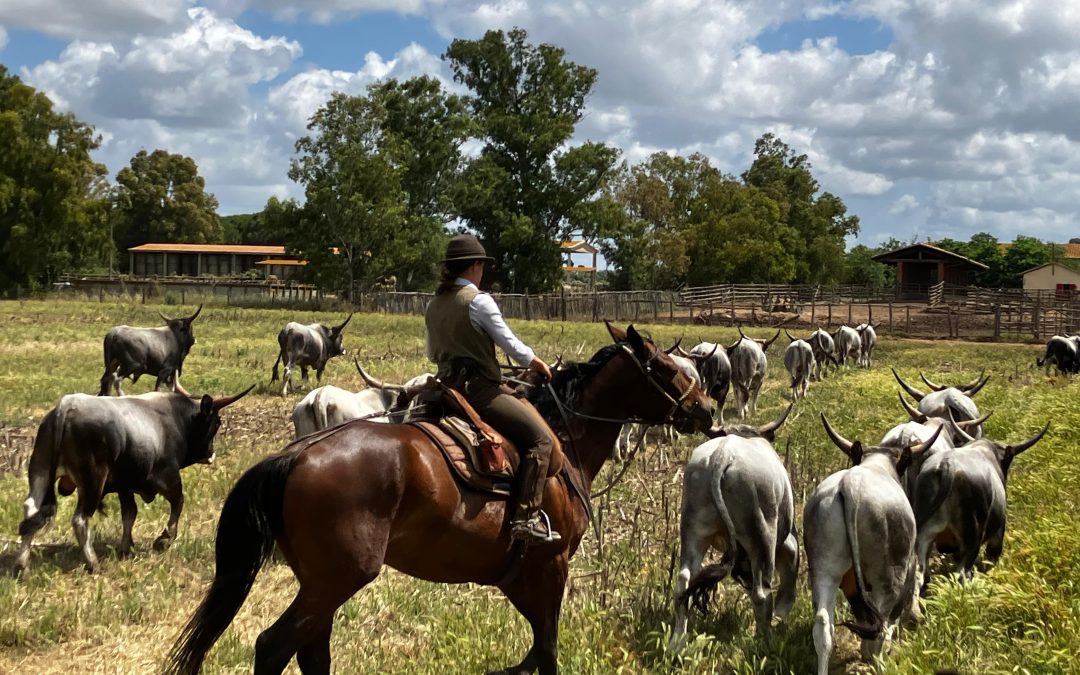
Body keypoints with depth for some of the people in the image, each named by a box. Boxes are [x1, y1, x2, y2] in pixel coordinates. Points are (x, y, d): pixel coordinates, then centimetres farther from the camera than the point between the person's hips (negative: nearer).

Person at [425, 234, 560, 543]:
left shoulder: (434, 305, 12)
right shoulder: (479, 301, -12)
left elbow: (433, 354, 23)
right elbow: (512, 345, -9)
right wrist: (539, 365, 8)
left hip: (449, 387, 9)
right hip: (480, 388, -9)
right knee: (541, 439, -9)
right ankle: (526, 517, -19)